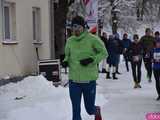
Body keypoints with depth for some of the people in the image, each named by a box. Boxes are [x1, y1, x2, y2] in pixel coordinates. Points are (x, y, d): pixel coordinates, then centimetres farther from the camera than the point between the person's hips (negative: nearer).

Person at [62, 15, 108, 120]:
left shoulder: (92, 39, -8)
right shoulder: (70, 41, 4)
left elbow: (104, 53, -3)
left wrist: (91, 59, -18)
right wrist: (66, 61, -4)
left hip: (89, 80, -3)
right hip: (74, 80, 3)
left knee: (90, 109, 12)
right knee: (76, 111, 3)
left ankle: (97, 111, 48)